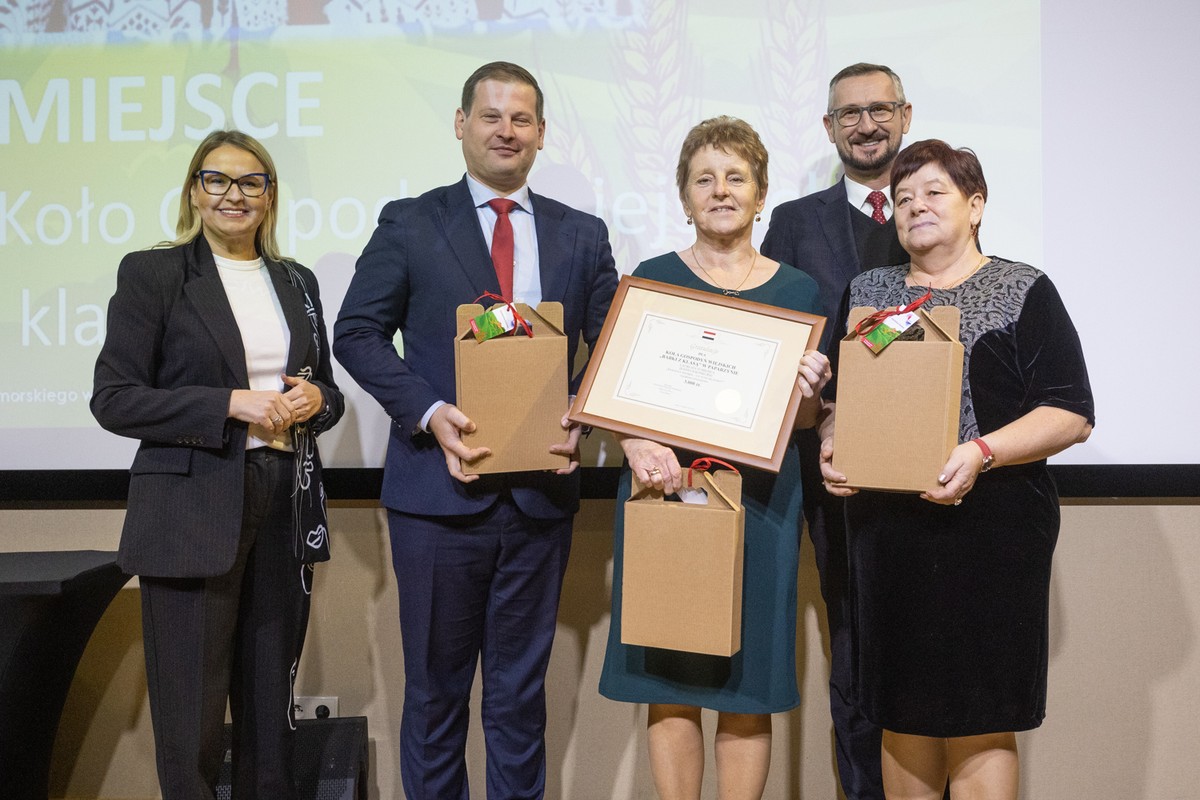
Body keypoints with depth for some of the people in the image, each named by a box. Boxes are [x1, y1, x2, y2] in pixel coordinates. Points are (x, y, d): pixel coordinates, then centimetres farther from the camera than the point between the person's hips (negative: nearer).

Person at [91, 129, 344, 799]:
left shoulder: (297, 282, 14)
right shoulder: (152, 273, 0)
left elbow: (327, 389, 22)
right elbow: (114, 398, -7)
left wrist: (314, 400, -3)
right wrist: (232, 403, -16)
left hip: (287, 505, 5)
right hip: (193, 511, -4)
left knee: (271, 701, 11)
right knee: (191, 710, -1)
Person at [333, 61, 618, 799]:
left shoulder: (583, 236, 9)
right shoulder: (409, 225, 3)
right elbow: (357, 332, -1)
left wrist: (582, 421, -10)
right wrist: (429, 413, -15)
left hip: (541, 490, 2)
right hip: (440, 489, -2)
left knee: (522, 689, 13)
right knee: (436, 686, 10)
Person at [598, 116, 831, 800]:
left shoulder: (797, 291, 9)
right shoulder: (652, 279, 6)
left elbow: (805, 420, 11)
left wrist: (807, 392, -12)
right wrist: (638, 446, -18)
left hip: (761, 498, 1)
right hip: (663, 488, 0)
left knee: (749, 689, 4)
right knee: (669, 682, 4)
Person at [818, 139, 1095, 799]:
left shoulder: (1023, 292, 1)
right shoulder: (867, 292, 15)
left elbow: (1071, 415, -6)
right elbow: (839, 396, 21)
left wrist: (982, 452, -20)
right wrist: (832, 444, -1)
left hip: (988, 527, -4)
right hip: (885, 527, 4)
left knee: (979, 720, -1)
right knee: (902, 715, 9)